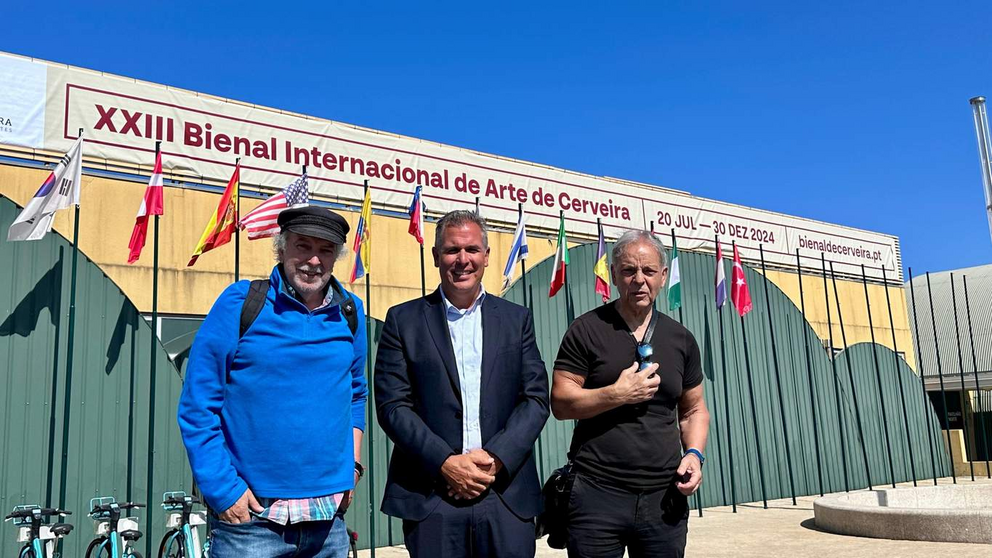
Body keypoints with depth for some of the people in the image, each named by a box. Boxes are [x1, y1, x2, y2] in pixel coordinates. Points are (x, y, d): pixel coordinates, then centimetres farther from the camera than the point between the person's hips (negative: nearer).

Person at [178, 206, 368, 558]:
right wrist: (222, 489, -12)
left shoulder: (350, 312, 5)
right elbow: (197, 406, -7)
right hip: (248, 516, -4)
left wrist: (353, 464, 8)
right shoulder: (239, 302, -6)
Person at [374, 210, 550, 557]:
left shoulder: (517, 319, 9)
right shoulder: (403, 320, 3)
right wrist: (446, 464, -12)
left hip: (508, 496, 2)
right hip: (431, 498, -1)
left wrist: (496, 459, -10)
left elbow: (536, 398, 3)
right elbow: (392, 405, -3)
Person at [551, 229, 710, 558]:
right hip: (597, 494, -3)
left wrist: (694, 454, -2)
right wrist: (618, 394, -17)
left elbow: (694, 410, 15)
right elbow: (561, 403, -6)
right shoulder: (587, 331, -3)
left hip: (664, 497, 4)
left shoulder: (681, 339, 9)